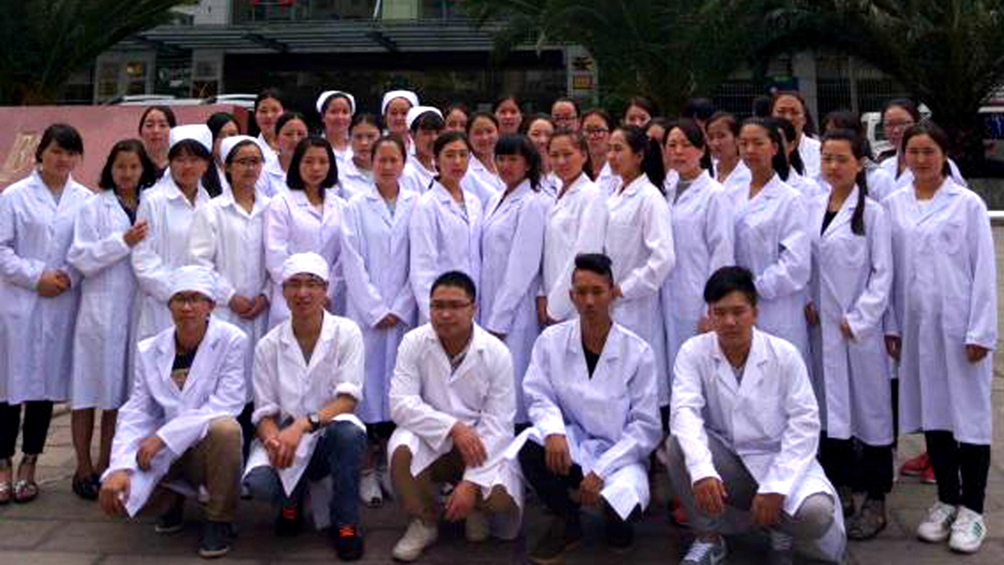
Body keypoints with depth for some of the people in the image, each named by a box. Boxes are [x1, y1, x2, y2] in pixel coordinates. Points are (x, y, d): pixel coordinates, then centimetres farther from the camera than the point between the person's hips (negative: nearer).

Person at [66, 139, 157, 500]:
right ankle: (84, 470, 14)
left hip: (137, 310, 3)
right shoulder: (94, 207, 2)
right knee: (90, 393, 3)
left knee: (121, 393, 8)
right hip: (100, 310, -3)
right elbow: (80, 258, -7)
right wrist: (123, 242, -13)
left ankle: (105, 467, 19)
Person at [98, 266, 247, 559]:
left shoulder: (232, 341, -10)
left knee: (224, 428, -36)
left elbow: (227, 404, -19)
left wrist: (163, 436, -24)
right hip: (165, 453, 3)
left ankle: (219, 520, -13)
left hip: (211, 447, -3)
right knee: (116, 495, -20)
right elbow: (135, 414, -1)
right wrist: (119, 468, -17)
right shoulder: (149, 350, 3)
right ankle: (174, 499, 16)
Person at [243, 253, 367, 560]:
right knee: (259, 482, -30)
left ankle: (345, 523, -14)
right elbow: (265, 412, -1)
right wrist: (273, 439, -25)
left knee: (347, 429, -37)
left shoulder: (346, 333, -6)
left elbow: (347, 399, -14)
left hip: (330, 436, -1)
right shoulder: (269, 345, -1)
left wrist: (302, 425, -30)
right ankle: (294, 498, 10)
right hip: (285, 439, 1)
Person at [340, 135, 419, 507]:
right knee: (367, 385, -3)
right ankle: (367, 471, 3)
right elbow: (353, 264, 0)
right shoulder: (356, 207, 6)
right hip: (366, 312, -1)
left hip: (404, 313, 1)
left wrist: (399, 309, -4)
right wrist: (376, 310, -7)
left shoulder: (417, 205, 6)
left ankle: (389, 466, 11)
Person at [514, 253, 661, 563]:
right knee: (530, 446, -29)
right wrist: (553, 430, -25)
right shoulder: (551, 341, -5)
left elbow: (646, 427, -8)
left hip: (619, 453, -2)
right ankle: (566, 522, -1)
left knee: (621, 500, -33)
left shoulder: (638, 352, -10)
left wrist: (601, 471, -17)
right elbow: (540, 398, -1)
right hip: (572, 444, 2)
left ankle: (617, 521, 10)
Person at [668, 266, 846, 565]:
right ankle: (708, 537, -6)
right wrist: (701, 470, -42)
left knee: (816, 512, -30)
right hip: (724, 460, 1)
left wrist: (775, 487, -21)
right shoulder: (693, 352, -10)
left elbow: (805, 423, -11)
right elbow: (685, 411, -24)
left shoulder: (784, 354, -10)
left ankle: (779, 525, 10)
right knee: (678, 444, -28)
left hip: (777, 459, -1)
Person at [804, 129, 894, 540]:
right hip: (820, 324, 4)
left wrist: (858, 320, -12)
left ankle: (875, 502, 14)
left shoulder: (871, 212, -5)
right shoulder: (811, 208, 7)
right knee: (829, 407, 11)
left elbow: (882, 273, -7)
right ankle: (840, 489, 25)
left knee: (870, 407, 3)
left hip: (858, 326, -4)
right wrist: (805, 301, -4)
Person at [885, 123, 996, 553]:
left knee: (969, 412, 2)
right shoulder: (892, 205, 6)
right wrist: (890, 325, 5)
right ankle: (946, 500, 22)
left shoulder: (968, 204, -3)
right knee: (932, 411, 10)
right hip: (916, 325, 3)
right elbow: (889, 270, 8)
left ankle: (972, 508, 13)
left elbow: (984, 271, -5)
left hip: (959, 325, -3)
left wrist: (981, 331, -9)